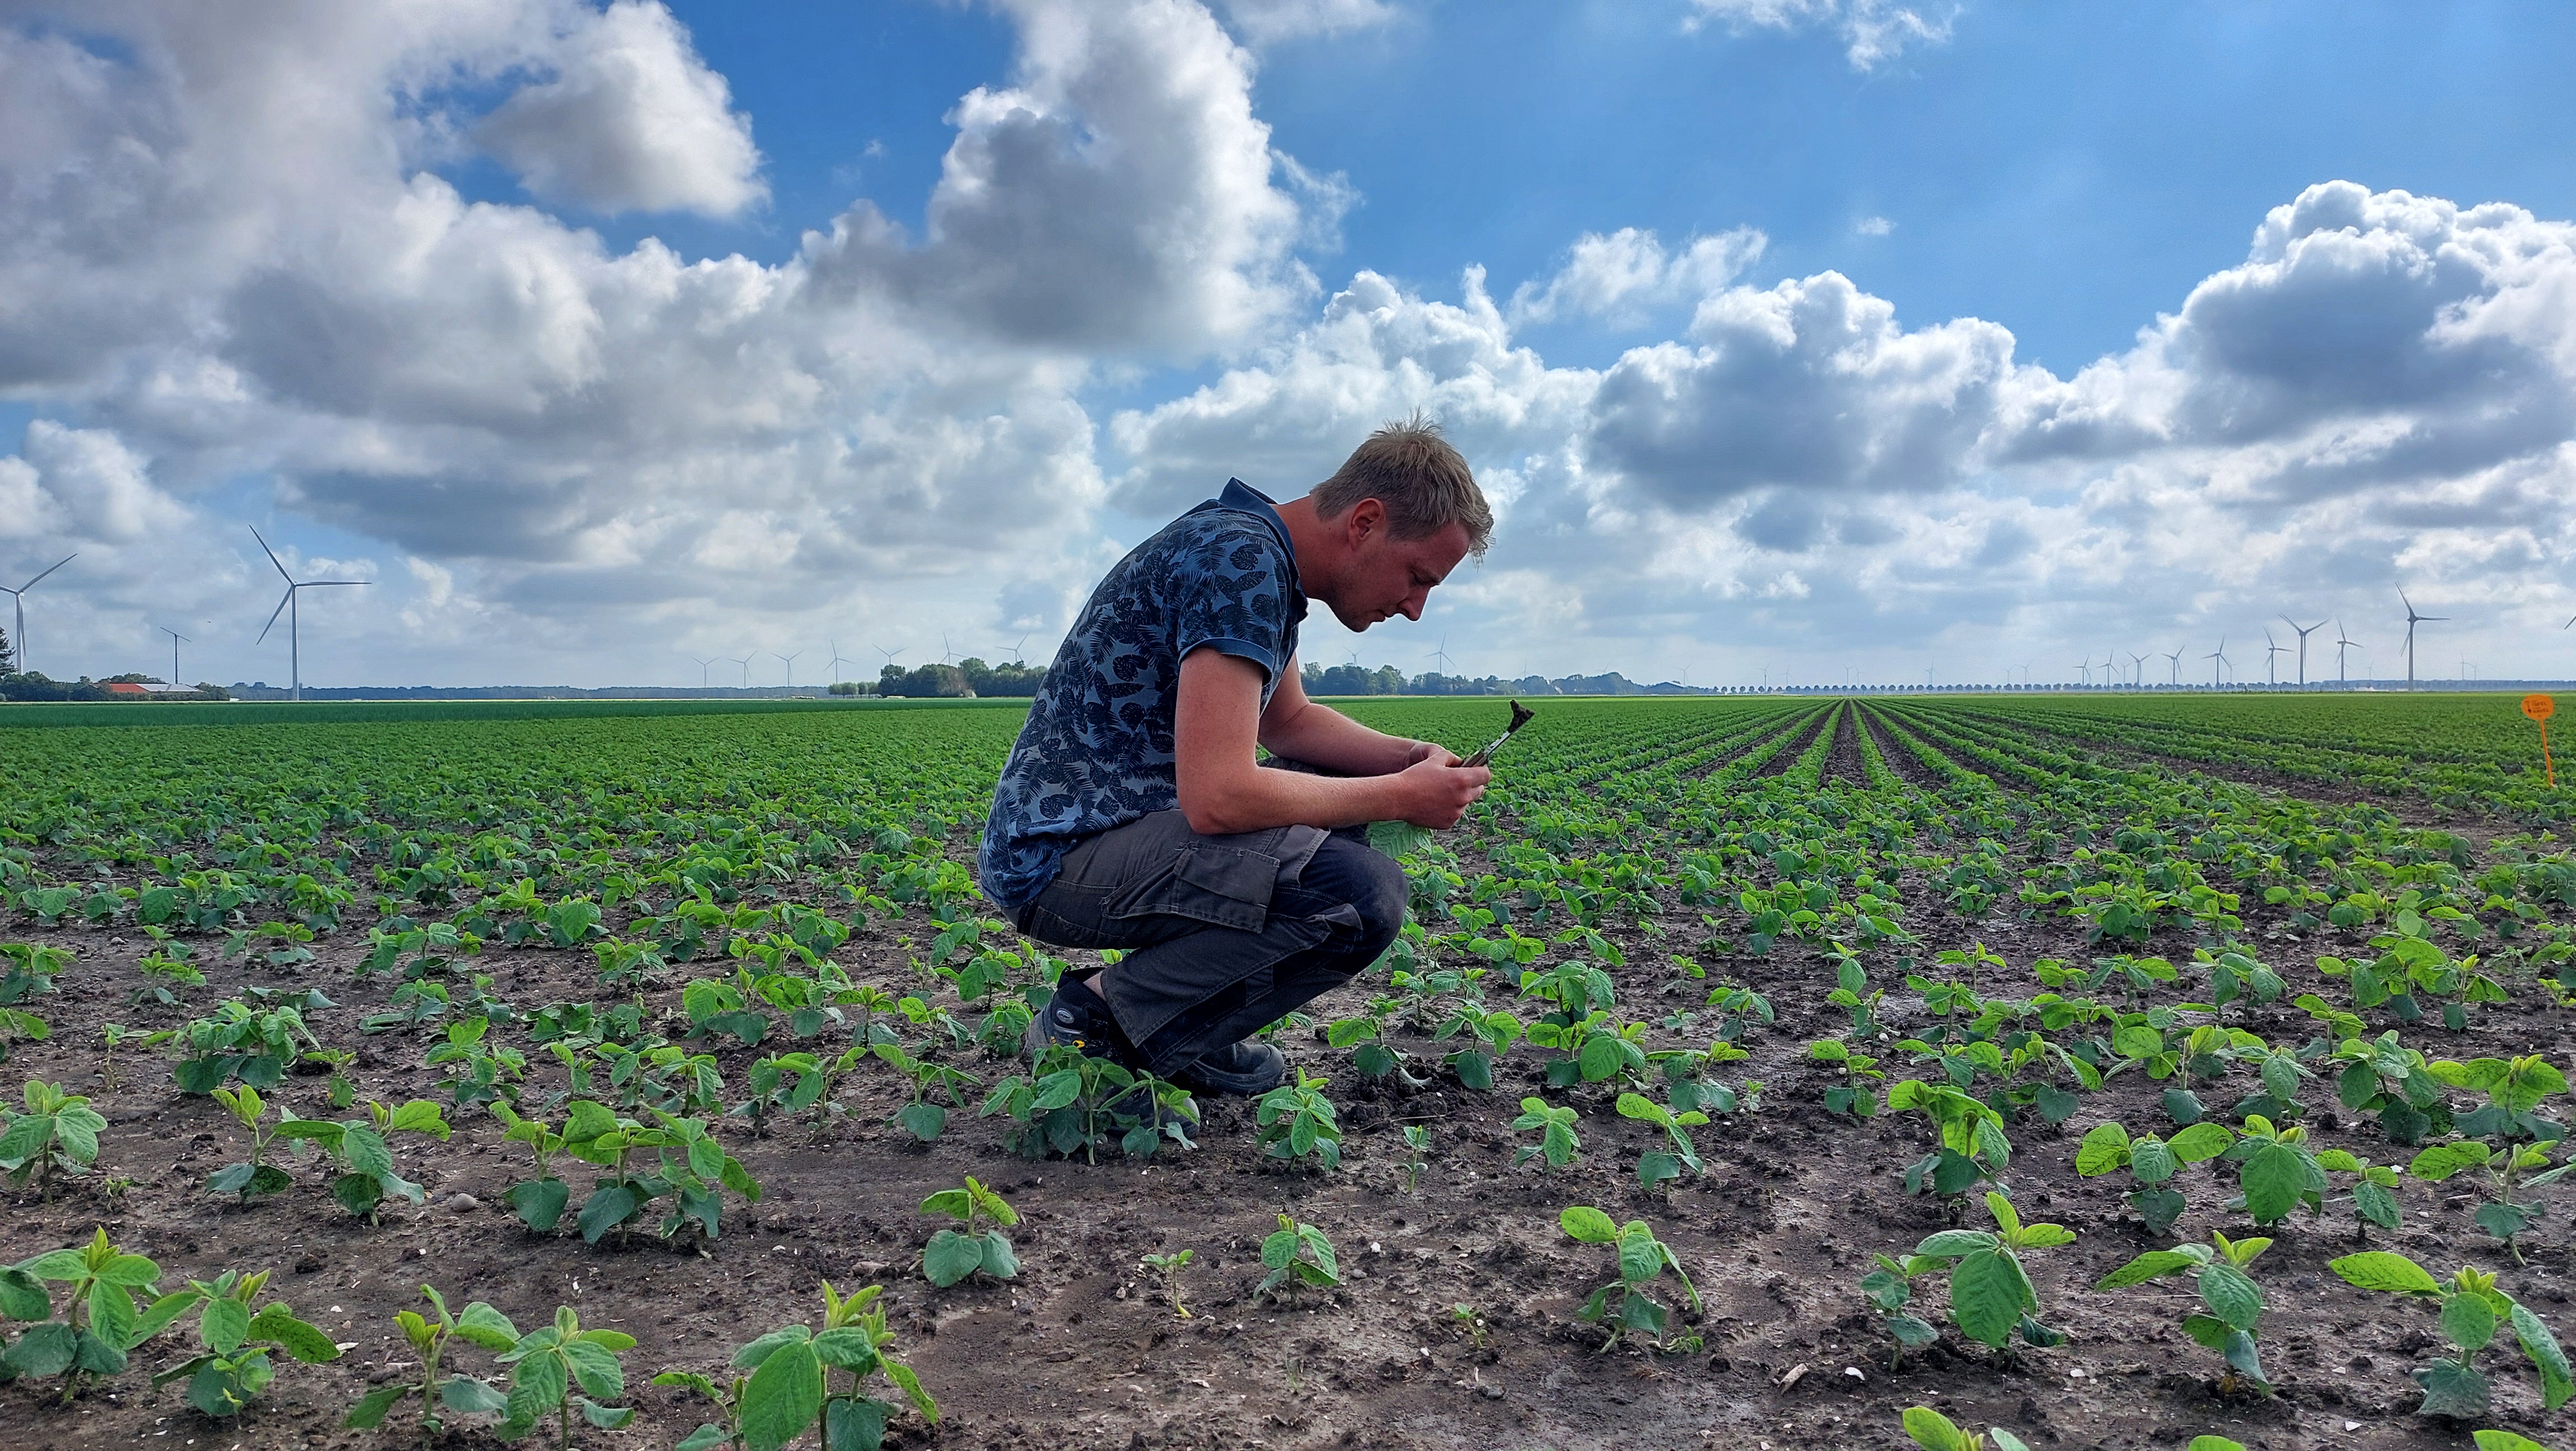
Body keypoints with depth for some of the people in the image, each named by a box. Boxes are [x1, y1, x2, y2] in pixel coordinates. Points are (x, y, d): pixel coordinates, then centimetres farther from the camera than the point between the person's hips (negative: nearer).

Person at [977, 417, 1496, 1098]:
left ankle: (1176, 1026, 10)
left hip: (1123, 821, 11)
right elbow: (1218, 797, -28)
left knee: (1345, 805, 16)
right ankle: (1099, 1019, -7)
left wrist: (1412, 759, 6)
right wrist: (1399, 798, -15)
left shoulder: (1265, 558, 10)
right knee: (1363, 896, -24)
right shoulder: (1240, 558, -21)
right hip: (1058, 858, -11)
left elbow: (1289, 720, 23)